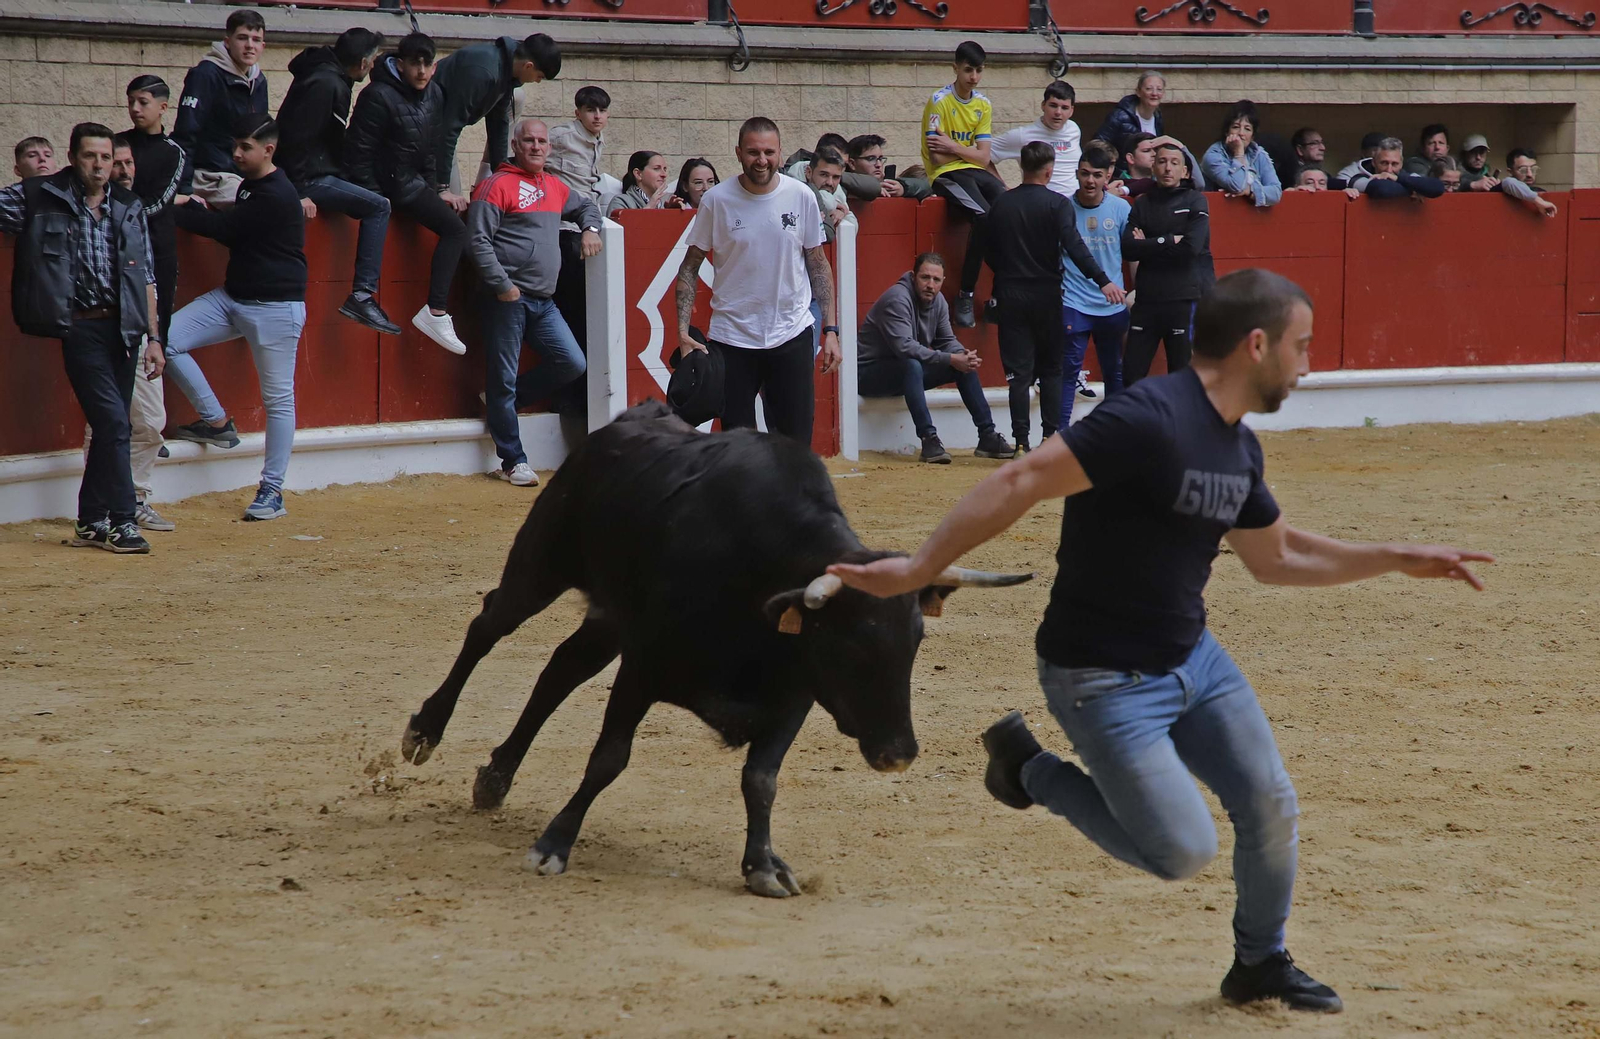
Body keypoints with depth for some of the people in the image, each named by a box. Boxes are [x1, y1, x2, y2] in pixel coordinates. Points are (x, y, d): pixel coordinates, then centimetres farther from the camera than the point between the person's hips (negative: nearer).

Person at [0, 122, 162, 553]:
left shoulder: (129, 207, 10)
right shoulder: (43, 198, -1)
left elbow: (145, 275, 11)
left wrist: (154, 337, 7)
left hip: (124, 328, 4)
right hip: (82, 328, -4)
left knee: (110, 425, 7)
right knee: (113, 421, -13)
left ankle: (91, 523, 15)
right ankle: (122, 522, -6)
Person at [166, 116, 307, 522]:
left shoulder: (277, 196, -18)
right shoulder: (249, 186, 11)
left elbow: (224, 228, -17)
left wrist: (177, 210, -9)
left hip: (276, 308, -9)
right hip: (232, 297, 9)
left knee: (278, 398, -2)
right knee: (167, 340, -5)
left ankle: (272, 491, 5)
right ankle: (217, 423, 7)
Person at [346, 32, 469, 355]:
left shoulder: (433, 94, 6)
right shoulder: (379, 97, -19)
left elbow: (432, 146, 15)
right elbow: (359, 151, -18)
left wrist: (437, 189, 7)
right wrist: (374, 199, -18)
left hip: (413, 180, 9)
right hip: (387, 184, -9)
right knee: (455, 228, -19)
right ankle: (436, 312, -26)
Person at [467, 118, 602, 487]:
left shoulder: (555, 187, 17)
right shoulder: (498, 185, -5)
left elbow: (585, 205, 38)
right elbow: (478, 240, -12)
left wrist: (590, 228, 16)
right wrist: (502, 285, -16)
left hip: (543, 302, 7)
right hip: (508, 299, -7)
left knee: (573, 365, 1)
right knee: (505, 379, -2)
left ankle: (503, 399, 18)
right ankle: (513, 463, 4)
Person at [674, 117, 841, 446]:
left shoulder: (801, 196, -1)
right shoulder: (716, 200, -5)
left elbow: (818, 264, 7)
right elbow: (690, 267, 2)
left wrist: (831, 329, 2)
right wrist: (683, 331, -8)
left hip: (791, 334, 1)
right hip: (732, 339, -1)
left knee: (796, 442, 1)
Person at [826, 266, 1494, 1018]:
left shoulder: (1239, 450, 6)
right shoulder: (1151, 419, -24)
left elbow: (1278, 558, 22)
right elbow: (1020, 484, -28)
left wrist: (1396, 559, 20)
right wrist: (920, 569, -31)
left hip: (1191, 659, 8)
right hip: (1103, 681, -8)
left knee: (1271, 810, 7)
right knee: (1184, 853, -8)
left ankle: (1261, 965, 33)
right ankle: (1031, 770, 12)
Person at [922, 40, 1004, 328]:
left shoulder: (983, 105, 11)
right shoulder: (940, 101, -7)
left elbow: (983, 158, 4)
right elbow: (937, 157, -12)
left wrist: (954, 147, -9)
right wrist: (969, 150, 0)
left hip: (974, 172, 6)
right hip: (945, 175, -6)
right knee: (984, 215, -32)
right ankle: (964, 298, -25)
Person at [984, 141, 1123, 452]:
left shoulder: (1000, 205, 4)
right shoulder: (1058, 204, -8)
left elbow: (987, 249, 9)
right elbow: (1074, 246, -20)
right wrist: (1102, 280, -26)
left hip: (1011, 297, 2)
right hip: (1047, 295, -2)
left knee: (1019, 371, 2)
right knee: (1051, 370, 10)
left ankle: (1021, 442, -4)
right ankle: (1050, 436, 5)